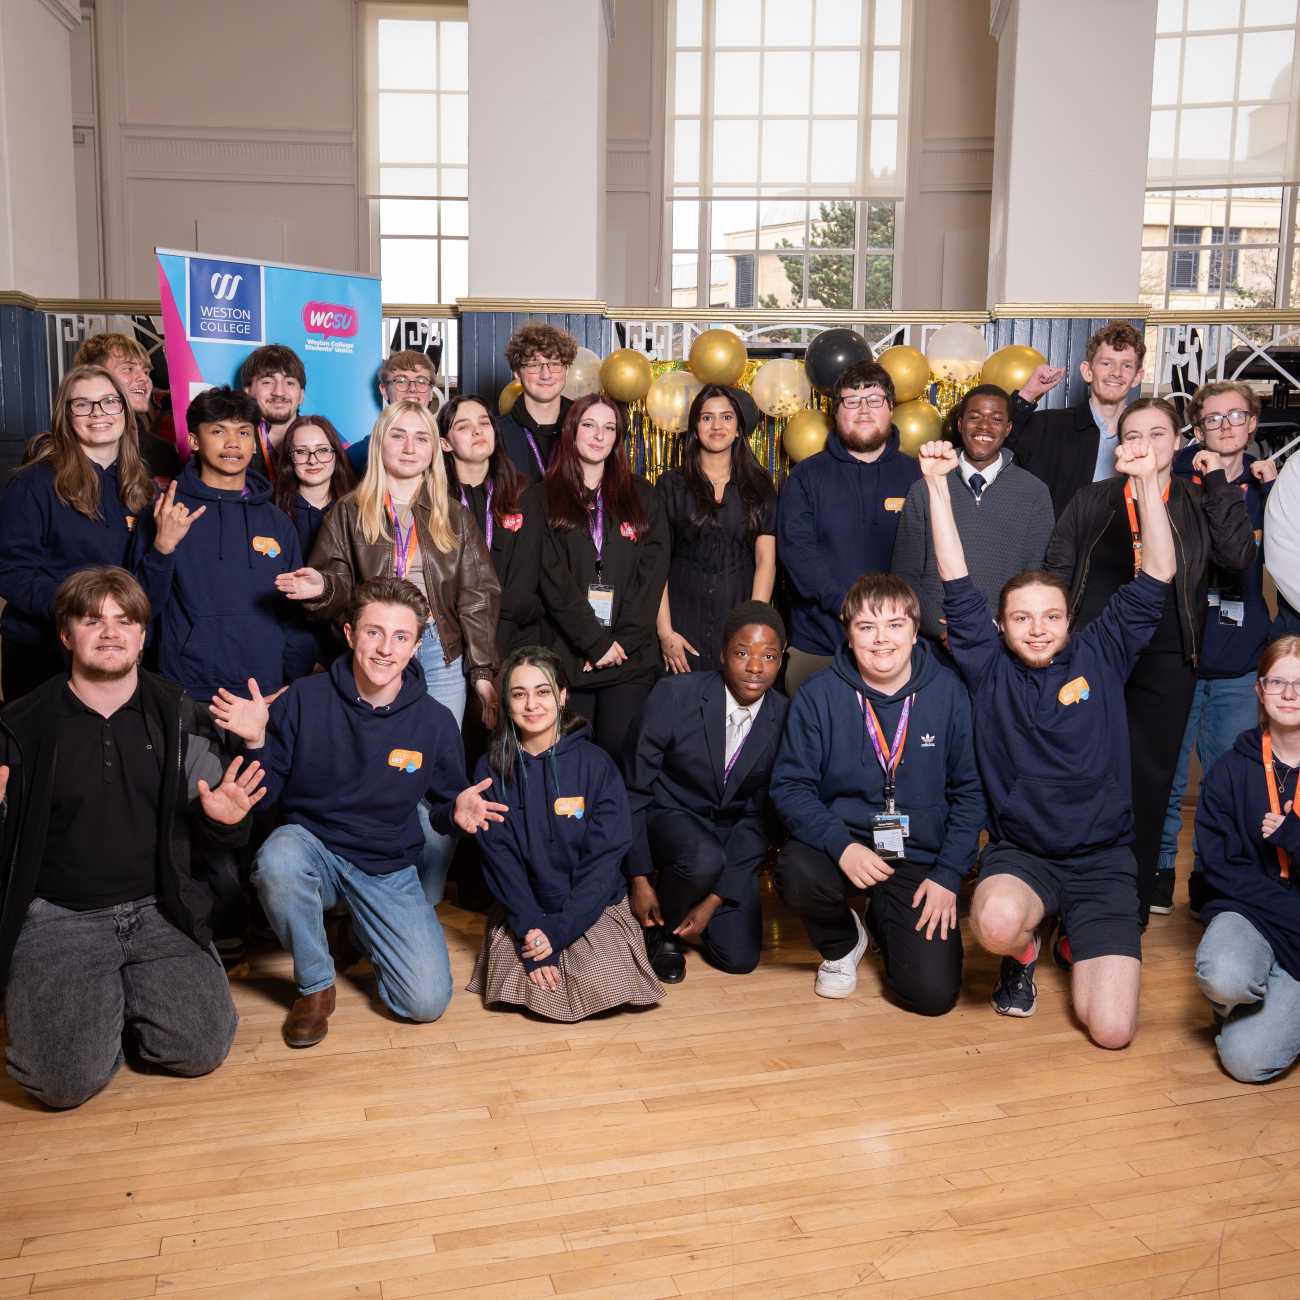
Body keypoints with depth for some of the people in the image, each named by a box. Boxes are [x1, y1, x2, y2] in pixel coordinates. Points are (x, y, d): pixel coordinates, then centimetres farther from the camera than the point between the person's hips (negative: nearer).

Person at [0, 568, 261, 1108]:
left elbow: (211, 821, 11)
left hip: (158, 911, 2)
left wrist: (225, 817, -13)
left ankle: (127, 991, 16)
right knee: (67, 1079, -19)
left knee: (203, 1048, -13)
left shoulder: (177, 716, 5)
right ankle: (94, 998, 15)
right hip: (58, 920, -2)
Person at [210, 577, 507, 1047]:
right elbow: (265, 792, -5)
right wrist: (256, 742, -24)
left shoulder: (435, 721, -9)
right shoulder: (305, 699, -12)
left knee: (427, 1002, -12)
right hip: (313, 845, -1)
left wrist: (457, 810, -19)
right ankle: (315, 985, -8)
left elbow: (444, 804, 4)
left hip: (389, 870, 1)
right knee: (278, 862, -38)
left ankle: (363, 932, 23)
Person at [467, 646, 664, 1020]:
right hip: (523, 909, 1)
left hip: (592, 906, 0)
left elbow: (605, 856, -9)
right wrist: (529, 929, -18)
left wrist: (560, 928, -17)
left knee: (603, 984, -20)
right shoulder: (493, 769, -3)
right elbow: (498, 857, -6)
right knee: (521, 988, -20)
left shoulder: (595, 763, -7)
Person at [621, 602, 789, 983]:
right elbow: (633, 789, -11)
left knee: (740, 958, -8)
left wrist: (715, 899, -12)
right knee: (705, 861, -37)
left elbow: (761, 818, -7)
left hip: (733, 832, 3)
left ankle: (698, 902, 24)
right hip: (668, 816, -3)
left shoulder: (785, 719, -12)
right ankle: (661, 928, -4)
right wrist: (639, 879, -13)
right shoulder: (674, 695, -20)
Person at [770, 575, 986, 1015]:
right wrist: (842, 845, -21)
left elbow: (971, 790, 2)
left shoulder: (948, 692, -3)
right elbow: (790, 786, -5)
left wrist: (949, 874, -6)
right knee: (795, 873, -35)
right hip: (840, 843, 0)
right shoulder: (818, 695, -5)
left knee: (932, 994, -14)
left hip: (920, 859, 0)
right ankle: (842, 941, 3)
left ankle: (884, 921, 22)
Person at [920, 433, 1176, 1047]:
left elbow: (1155, 580, -6)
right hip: (1019, 852, 0)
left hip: (1102, 862, 1)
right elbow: (957, 586, -9)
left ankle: (1082, 943, 23)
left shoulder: (1100, 655, 2)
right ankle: (1024, 950, 3)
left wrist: (1148, 480, -15)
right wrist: (937, 485, -15)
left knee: (1111, 1029, -13)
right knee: (997, 922, -37)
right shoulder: (989, 667, -1)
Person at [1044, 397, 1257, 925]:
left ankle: (1134, 910, 18)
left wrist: (1218, 483, -5)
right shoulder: (1090, 501, 9)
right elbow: (1055, 572, 9)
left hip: (1166, 664, 0)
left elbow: (1239, 555, -8)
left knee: (1150, 781, 6)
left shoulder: (1201, 504, 8)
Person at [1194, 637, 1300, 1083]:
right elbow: (1223, 867, -3)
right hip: (1246, 911, 1)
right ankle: (1243, 1000, 3)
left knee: (1247, 1059, -17)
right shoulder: (1230, 770, 0)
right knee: (1224, 978, -35)